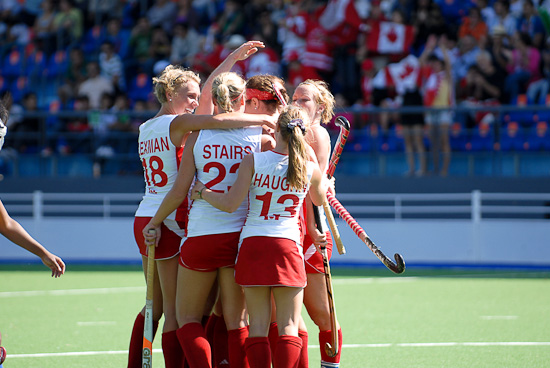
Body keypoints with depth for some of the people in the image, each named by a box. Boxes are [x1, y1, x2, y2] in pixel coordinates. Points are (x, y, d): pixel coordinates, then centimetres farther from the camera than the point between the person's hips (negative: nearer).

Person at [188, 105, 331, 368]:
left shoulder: (254, 161, -5)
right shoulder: (310, 169, 0)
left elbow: (230, 203, -9)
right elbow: (320, 198, 22)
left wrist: (202, 192, 8)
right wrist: (325, 183, 45)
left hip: (252, 246, 0)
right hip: (288, 247, 0)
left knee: (258, 326, 5)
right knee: (288, 327, 3)